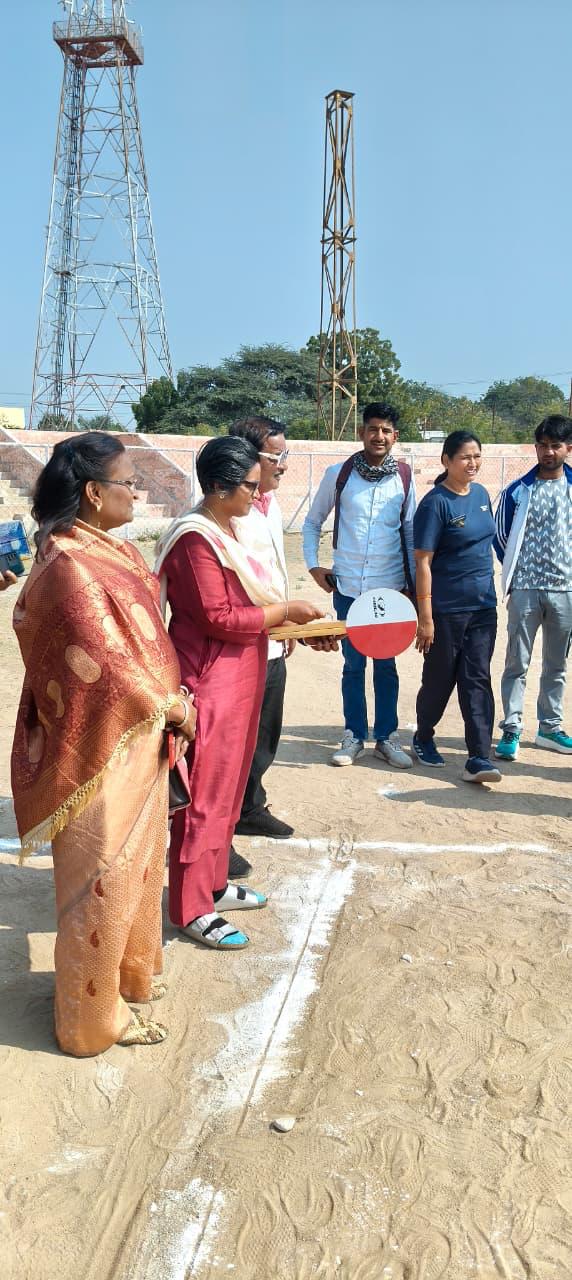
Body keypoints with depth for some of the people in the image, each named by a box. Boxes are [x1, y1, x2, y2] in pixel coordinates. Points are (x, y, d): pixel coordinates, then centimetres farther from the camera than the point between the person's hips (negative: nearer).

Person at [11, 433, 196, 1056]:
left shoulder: (105, 550, 6)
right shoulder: (70, 567, -24)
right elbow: (107, 663, -24)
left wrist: (173, 699, 2)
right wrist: (171, 706, -11)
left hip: (137, 738, 9)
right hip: (104, 746, -9)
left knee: (135, 861, 23)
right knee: (104, 878, 6)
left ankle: (127, 971, 43)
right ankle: (93, 1017, 25)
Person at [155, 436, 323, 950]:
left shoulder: (235, 529, 11)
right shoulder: (196, 539, -18)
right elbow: (219, 618, -22)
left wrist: (300, 624, 6)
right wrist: (285, 610, -15)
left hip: (241, 679, 10)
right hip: (209, 683, -9)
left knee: (227, 787, 18)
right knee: (204, 795, 0)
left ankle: (214, 883, 33)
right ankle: (192, 908, 12)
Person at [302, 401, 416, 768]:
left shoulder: (404, 477, 1)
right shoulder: (338, 474, -1)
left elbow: (410, 531, 7)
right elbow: (313, 522, 10)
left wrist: (414, 582, 6)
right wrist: (313, 565, 1)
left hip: (389, 586, 0)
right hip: (347, 586, 0)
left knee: (386, 665, 8)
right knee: (353, 664, 8)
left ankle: (387, 737, 19)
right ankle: (354, 736, 19)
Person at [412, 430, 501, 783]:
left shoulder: (481, 493, 6)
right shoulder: (435, 503, -14)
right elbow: (423, 562, -16)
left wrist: (490, 589, 16)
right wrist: (425, 618, -18)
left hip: (483, 607, 6)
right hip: (447, 609, -5)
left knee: (477, 680, 3)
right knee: (440, 678, 9)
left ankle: (479, 758, 4)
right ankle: (423, 738, 32)